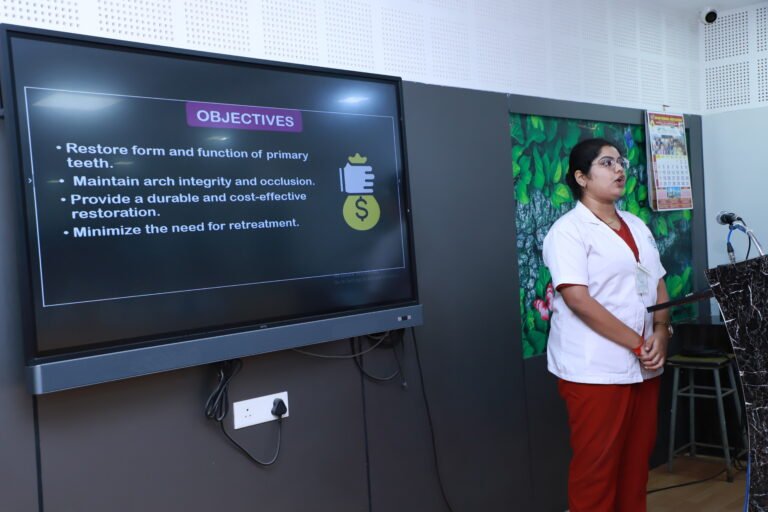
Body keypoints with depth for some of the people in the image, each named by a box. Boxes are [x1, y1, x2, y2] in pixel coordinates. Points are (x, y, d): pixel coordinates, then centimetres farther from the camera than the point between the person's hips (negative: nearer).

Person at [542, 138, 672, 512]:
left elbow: (658, 286, 14)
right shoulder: (568, 229, -10)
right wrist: (638, 344, -16)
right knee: (596, 465, 2)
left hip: (643, 366, 7)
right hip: (595, 370, -7)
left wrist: (661, 334, -4)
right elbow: (578, 299, -19)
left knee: (637, 458, 15)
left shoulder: (637, 226, 14)